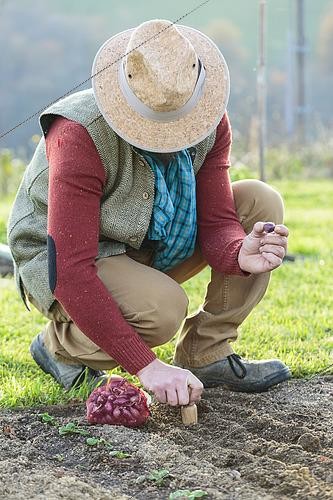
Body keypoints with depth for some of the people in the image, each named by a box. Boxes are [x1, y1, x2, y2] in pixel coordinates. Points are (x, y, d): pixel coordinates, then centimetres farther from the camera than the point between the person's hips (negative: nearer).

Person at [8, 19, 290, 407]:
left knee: (261, 203, -10)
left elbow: (216, 220, -10)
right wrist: (146, 366, -39)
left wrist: (240, 255, -37)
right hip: (64, 261, -6)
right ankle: (59, 343, -3)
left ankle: (206, 354, -6)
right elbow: (71, 273, -35)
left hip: (146, 250, 6)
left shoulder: (210, 121, -14)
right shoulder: (81, 135, -32)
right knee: (162, 308, -36)